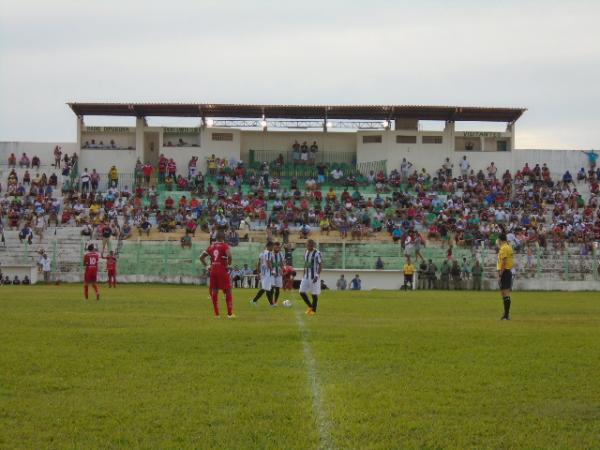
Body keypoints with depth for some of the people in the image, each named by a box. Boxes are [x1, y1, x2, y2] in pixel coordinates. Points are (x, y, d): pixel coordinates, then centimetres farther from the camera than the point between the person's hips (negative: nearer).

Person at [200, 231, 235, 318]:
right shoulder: (224, 246, -7)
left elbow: (201, 257, 9)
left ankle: (216, 314, 12)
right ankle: (230, 313, 0)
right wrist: (229, 264, -8)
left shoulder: (211, 246, 9)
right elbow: (229, 256, -25)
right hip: (223, 270, -5)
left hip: (213, 270, 5)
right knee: (228, 291, 3)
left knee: (214, 291, 10)